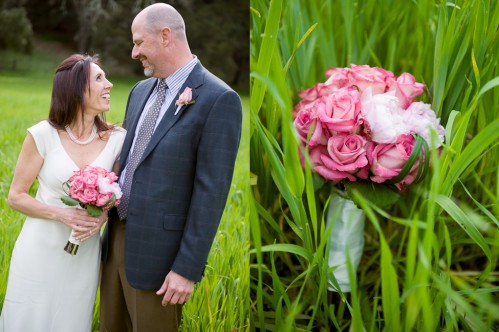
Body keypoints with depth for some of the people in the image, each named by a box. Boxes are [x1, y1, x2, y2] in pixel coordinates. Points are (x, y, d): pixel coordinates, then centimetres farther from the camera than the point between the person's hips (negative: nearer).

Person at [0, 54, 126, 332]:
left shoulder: (117, 139, -6)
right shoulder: (43, 135, -12)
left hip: (84, 256, 2)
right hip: (40, 251, -2)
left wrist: (103, 216, -13)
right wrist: (62, 215, -20)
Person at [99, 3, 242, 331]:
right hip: (117, 235, 7)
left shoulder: (219, 100, -16)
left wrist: (188, 269, -18)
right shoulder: (141, 90, 9)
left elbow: (211, 192, -18)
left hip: (157, 249, -7)